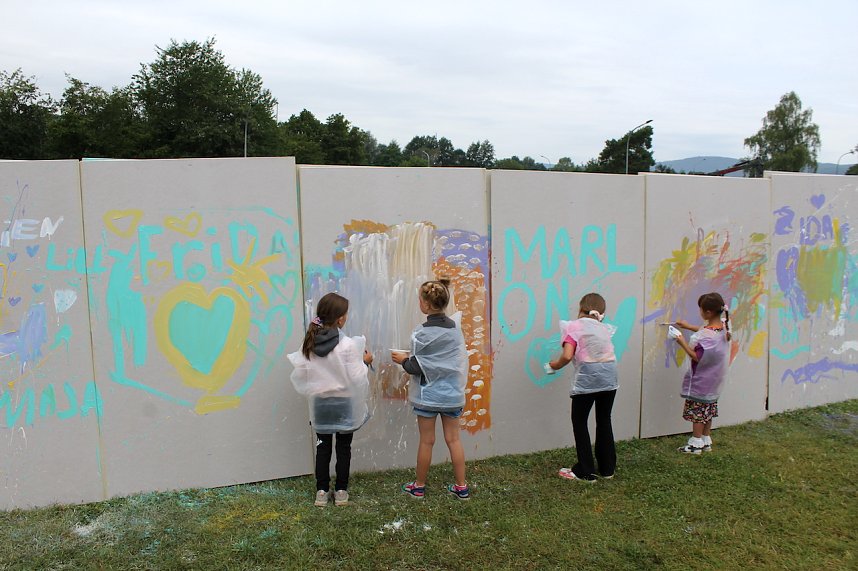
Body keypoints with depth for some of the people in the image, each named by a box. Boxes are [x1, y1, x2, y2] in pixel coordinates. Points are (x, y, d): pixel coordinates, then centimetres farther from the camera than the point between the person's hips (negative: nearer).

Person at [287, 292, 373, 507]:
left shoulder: (309, 343, -8)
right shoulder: (347, 345, -20)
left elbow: (300, 375, -3)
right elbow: (356, 377, -18)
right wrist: (364, 361, -2)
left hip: (320, 402, 3)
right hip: (343, 403, -3)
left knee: (323, 446, 15)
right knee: (343, 447, 12)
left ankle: (322, 491, 21)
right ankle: (341, 491, 20)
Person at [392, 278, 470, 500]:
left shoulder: (423, 334, -16)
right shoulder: (455, 329, 1)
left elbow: (417, 368, -16)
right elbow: (458, 359, 8)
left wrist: (404, 360, 4)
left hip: (428, 395, -4)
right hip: (452, 394, 4)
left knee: (426, 441, 8)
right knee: (453, 439, 12)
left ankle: (419, 486, 24)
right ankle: (461, 487, 18)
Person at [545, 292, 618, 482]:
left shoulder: (574, 327, 1)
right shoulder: (603, 328, 19)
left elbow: (567, 356, -10)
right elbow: (604, 351, 16)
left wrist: (553, 365, 7)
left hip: (588, 377, -6)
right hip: (609, 375, 6)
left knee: (579, 422, 10)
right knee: (604, 420, 20)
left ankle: (586, 472, 14)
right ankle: (607, 468, 29)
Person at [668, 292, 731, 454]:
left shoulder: (706, 336, -30)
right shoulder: (723, 326, -2)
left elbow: (696, 357, -26)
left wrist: (682, 341, -20)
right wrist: (688, 326, 19)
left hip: (701, 382, -9)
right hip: (713, 381, 9)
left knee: (697, 410, 4)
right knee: (708, 410, 18)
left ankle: (696, 444, 14)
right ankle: (706, 441, 28)